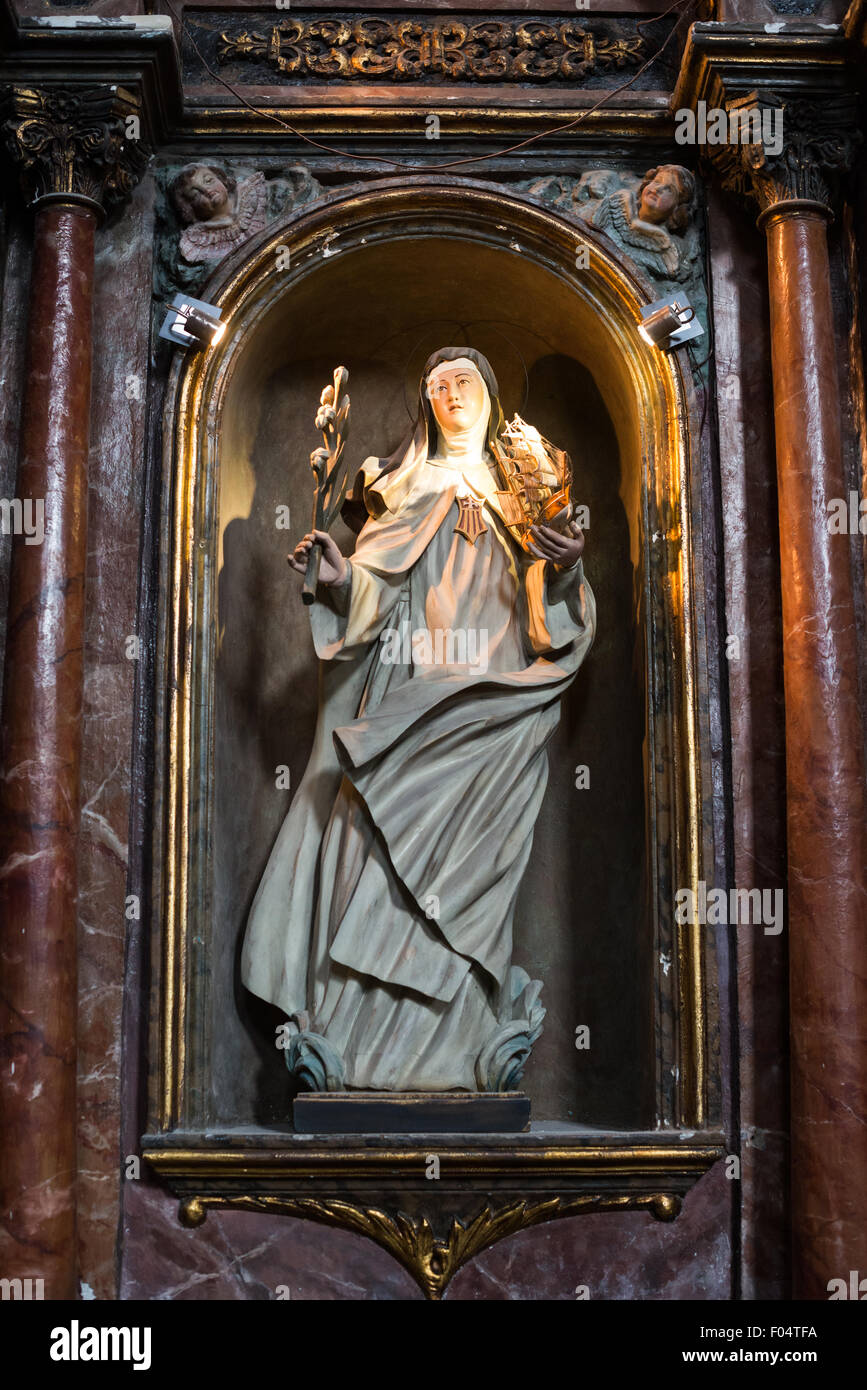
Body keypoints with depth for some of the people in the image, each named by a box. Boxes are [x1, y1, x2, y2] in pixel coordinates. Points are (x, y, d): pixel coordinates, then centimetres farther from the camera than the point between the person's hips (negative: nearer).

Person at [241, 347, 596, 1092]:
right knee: (377, 853, -10)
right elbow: (374, 595, 10)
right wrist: (337, 574, -10)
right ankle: (358, 1044, -9)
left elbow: (553, 614, 7)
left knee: (461, 857, -12)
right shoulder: (404, 486, 19)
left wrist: (567, 568, -13)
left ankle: (458, 1045, -8)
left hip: (488, 706, -1)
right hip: (404, 696, 1)